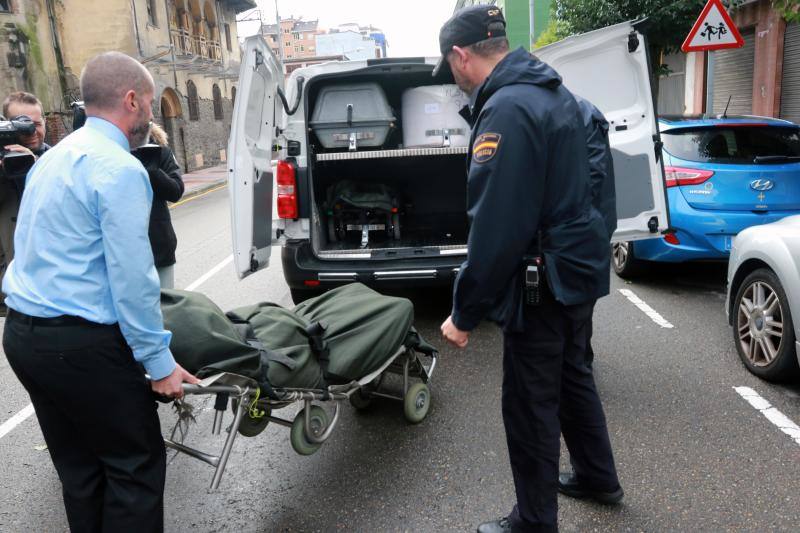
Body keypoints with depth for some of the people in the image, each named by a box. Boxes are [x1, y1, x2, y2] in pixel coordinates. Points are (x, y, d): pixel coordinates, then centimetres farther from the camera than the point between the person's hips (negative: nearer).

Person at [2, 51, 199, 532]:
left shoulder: (54, 158, 13)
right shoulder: (121, 168, -15)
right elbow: (131, 277, -19)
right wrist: (159, 363, -12)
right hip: (81, 343, -9)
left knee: (80, 470, 18)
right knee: (136, 466, 3)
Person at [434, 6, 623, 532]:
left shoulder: (506, 110, -23)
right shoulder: (551, 91, 9)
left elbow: (495, 227, -27)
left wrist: (464, 314, -20)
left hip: (542, 282, -10)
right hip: (577, 266, 10)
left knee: (530, 406, 5)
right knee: (572, 376, 25)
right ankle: (598, 477, 44)